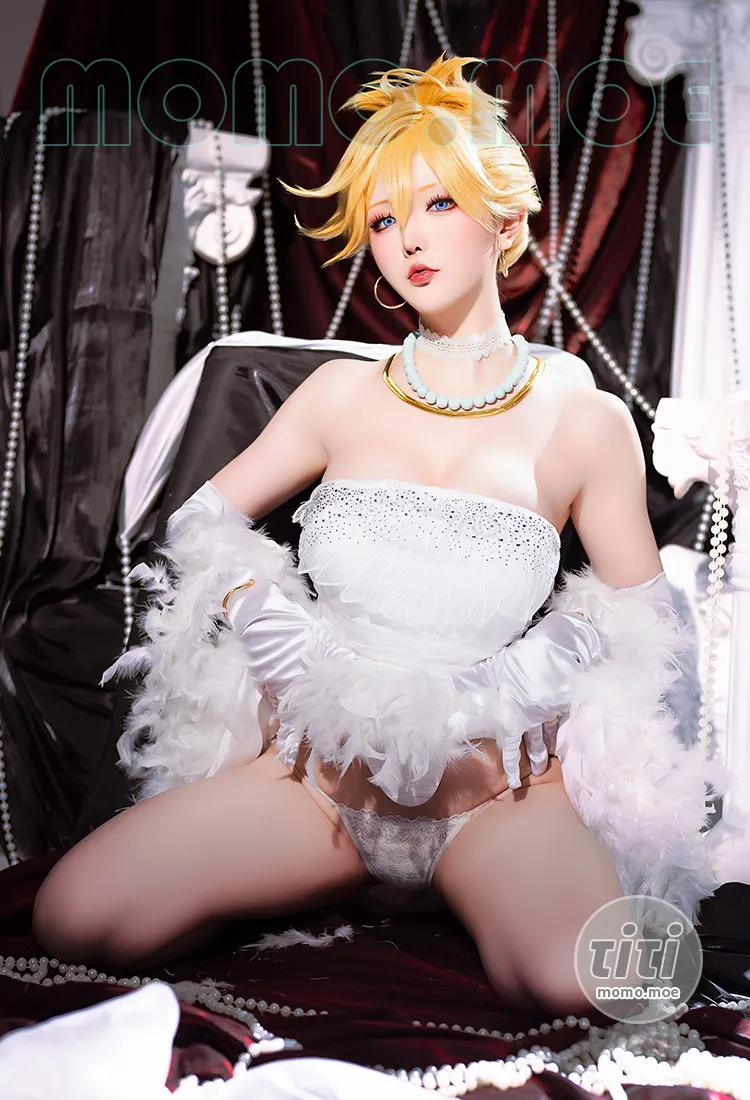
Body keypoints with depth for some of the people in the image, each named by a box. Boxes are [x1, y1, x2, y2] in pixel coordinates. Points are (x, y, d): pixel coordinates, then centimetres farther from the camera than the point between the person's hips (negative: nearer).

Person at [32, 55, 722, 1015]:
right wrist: (258, 610, -5)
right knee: (75, 917, -18)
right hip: (324, 761, 3)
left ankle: (466, 896, -1)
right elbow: (203, 517, 16)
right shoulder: (342, 396, 8)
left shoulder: (587, 426, 2)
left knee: (582, 976, -35)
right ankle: (346, 878, 3)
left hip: (495, 773, -2)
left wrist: (520, 671, -11)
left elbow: (641, 609, 9)